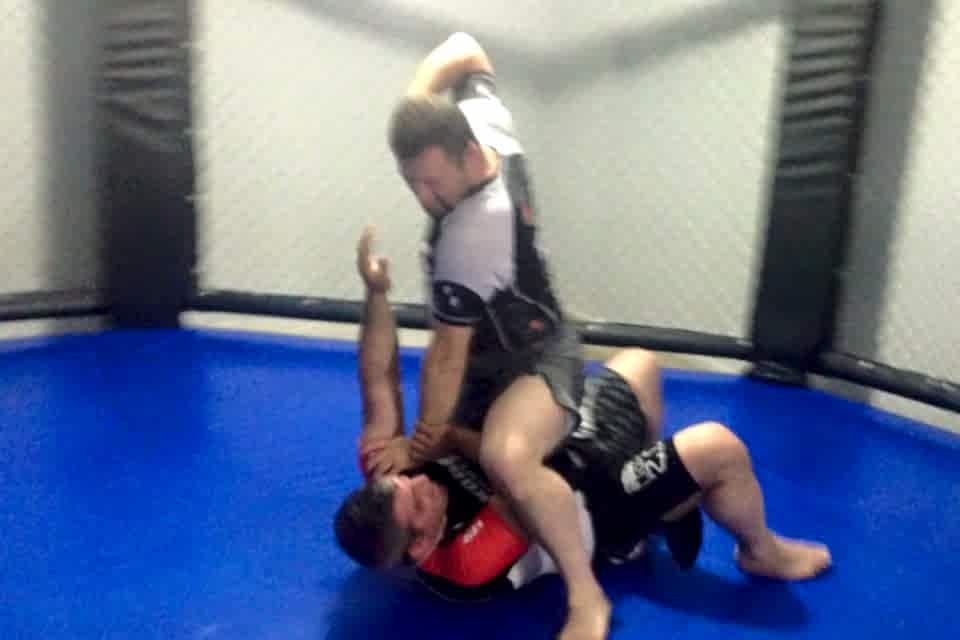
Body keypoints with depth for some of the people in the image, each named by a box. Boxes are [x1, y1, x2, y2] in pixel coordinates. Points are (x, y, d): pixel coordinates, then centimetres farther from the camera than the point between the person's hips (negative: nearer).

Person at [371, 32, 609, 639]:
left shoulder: (469, 238, -36)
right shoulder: (483, 121, -14)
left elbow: (449, 354, -25)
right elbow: (466, 50, 5)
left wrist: (427, 441, -13)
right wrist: (417, 103, -10)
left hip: (537, 358, -9)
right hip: (493, 354, 9)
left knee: (506, 458, -40)